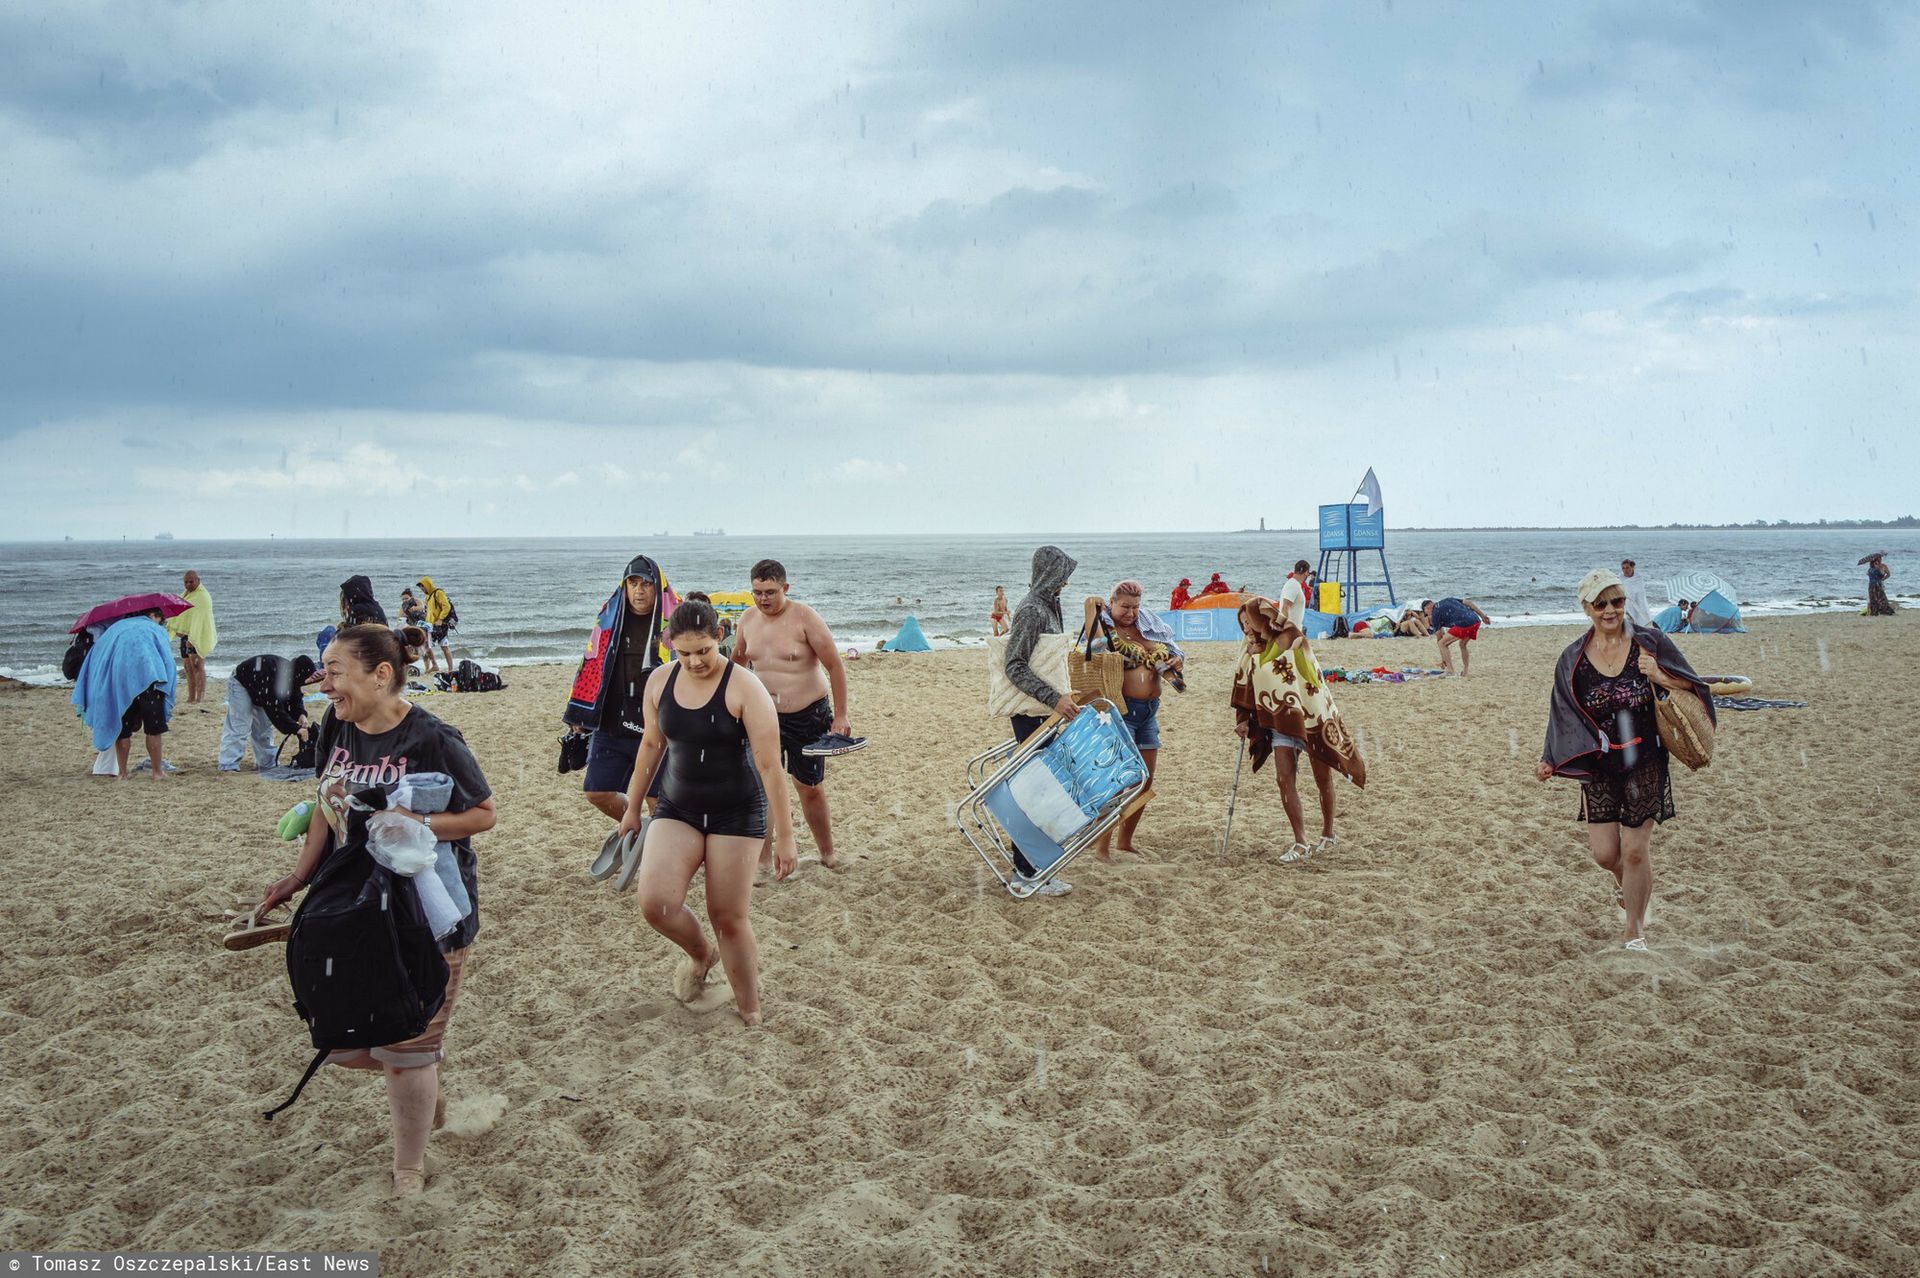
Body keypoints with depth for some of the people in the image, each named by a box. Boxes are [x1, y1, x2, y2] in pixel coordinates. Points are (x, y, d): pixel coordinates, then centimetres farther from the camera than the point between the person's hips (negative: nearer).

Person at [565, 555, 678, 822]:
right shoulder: (610, 618, 6)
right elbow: (593, 667, 13)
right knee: (597, 792, 7)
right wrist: (579, 715, 13)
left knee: (658, 800, -1)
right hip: (611, 728, 4)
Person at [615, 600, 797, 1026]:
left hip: (737, 812, -4)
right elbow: (651, 745, 13)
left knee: (728, 919, -1)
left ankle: (750, 1013, 22)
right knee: (654, 903, -16)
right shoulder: (660, 681, -2)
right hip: (677, 809, 4)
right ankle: (700, 954, 18)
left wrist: (784, 835, -16)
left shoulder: (744, 688, -17)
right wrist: (633, 807, 20)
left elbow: (769, 765, -17)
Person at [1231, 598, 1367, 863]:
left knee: (1322, 779, 10)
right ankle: (1301, 843, -1)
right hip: (1281, 723, 5)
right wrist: (1243, 720, 4)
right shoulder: (1250, 654, 3)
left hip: (1312, 719, -5)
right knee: (1284, 779, -7)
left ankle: (1328, 835, 28)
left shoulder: (1292, 641, -16)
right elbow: (1244, 692, 11)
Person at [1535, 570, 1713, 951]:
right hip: (1597, 766, 2)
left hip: (1644, 765, -2)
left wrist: (1660, 677, -19)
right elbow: (1563, 718, 5)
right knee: (1604, 852, 2)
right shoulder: (1573, 659, -1)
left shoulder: (1650, 643, -5)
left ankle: (1635, 931, 19)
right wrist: (1550, 761, -6)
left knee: (1635, 850, -2)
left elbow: (1693, 690, 0)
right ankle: (1626, 883, 40)